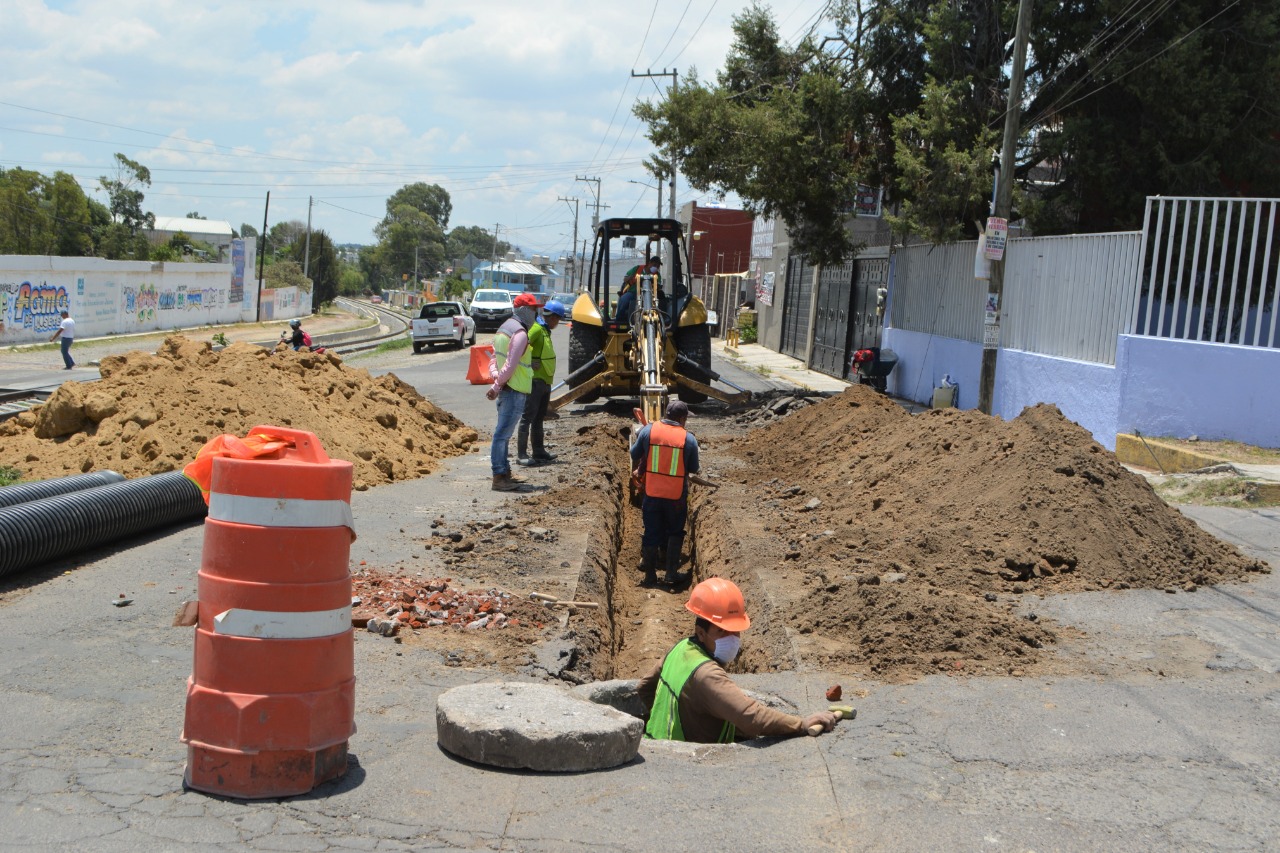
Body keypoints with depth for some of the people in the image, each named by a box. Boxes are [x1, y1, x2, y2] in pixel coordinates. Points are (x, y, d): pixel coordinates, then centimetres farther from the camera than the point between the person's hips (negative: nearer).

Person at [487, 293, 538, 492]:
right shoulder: (520, 333, -16)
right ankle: (499, 477, -7)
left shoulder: (505, 328, 16)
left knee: (504, 432, 15)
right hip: (515, 391, -11)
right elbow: (510, 365, -20)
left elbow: (494, 358, 16)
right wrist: (496, 386, -14)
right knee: (503, 433, -9)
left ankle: (504, 473, 23)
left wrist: (495, 377, 1)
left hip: (506, 389, 11)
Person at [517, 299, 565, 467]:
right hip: (535, 381, -10)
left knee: (539, 418, 15)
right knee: (528, 417, -6)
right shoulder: (536, 329, -15)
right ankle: (521, 454, -4)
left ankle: (539, 452, 23)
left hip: (545, 382, 10)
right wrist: (530, 363, -24)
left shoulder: (545, 330, 16)